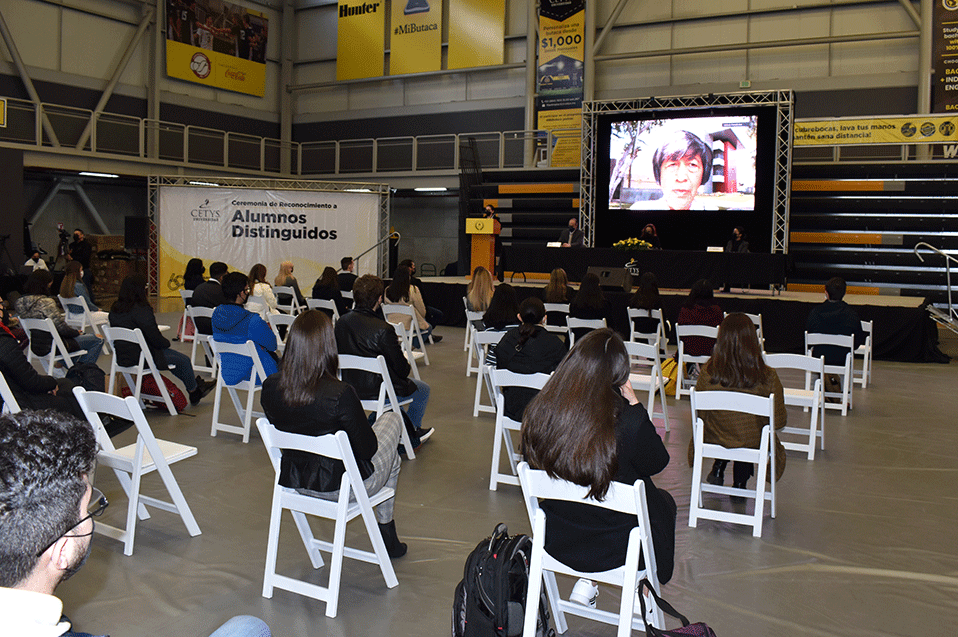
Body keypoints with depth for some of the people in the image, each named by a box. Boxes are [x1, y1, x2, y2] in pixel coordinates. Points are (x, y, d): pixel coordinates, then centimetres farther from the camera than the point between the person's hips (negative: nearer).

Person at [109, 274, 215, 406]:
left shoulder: (114, 310, 6)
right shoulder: (141, 310, -22)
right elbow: (155, 338, -19)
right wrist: (167, 343, 4)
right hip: (141, 358, -10)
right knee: (183, 360, 7)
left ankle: (198, 383, 34)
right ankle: (194, 393, 26)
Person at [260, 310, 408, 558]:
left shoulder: (270, 388, -14)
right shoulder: (340, 394, -31)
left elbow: (282, 431, 5)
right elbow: (368, 450, -19)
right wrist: (359, 419, 2)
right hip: (343, 486, -6)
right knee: (392, 418, 23)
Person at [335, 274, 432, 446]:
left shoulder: (341, 322, -8)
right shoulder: (383, 330, -28)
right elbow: (402, 370, -20)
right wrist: (407, 365, 6)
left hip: (349, 386, 7)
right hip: (376, 390, -7)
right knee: (423, 390, 20)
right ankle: (411, 435, 35)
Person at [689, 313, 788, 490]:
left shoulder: (708, 372, -23)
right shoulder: (768, 377, -25)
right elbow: (779, 420, -12)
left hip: (714, 439, 1)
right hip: (752, 442, 0)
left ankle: (718, 468, 32)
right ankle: (740, 482, 39)